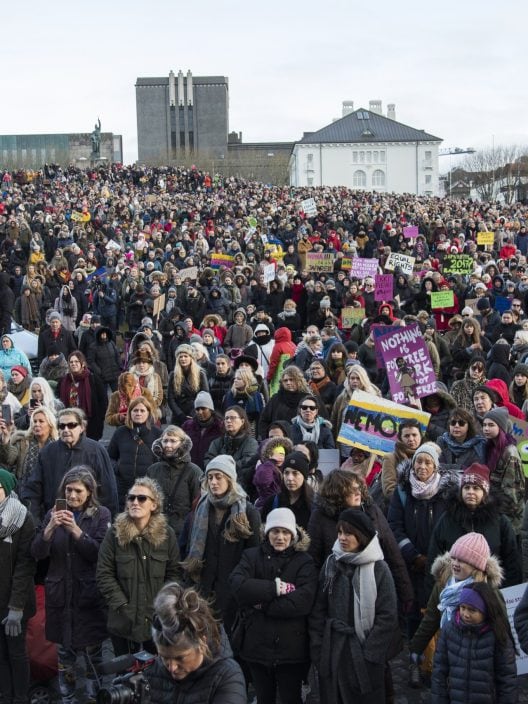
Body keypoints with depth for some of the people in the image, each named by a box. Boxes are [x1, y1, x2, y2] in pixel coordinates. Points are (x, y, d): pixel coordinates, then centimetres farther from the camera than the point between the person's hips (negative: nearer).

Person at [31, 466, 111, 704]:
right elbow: (37, 553, -3)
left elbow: (100, 553, -12)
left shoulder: (101, 515, -3)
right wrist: (51, 527, -20)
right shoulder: (53, 514, 5)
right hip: (60, 594, 3)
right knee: (64, 653, 11)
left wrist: (75, 529, -23)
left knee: (93, 653, 4)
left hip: (89, 595, -3)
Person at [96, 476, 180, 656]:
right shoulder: (115, 533, -6)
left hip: (157, 619, 1)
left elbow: (173, 573, 1)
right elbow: (104, 575, -7)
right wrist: (123, 605, -13)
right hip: (124, 619, -1)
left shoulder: (167, 534, -3)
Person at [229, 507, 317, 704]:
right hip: (257, 644, 2)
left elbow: (303, 601, -17)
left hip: (291, 647, -2)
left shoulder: (304, 562, -1)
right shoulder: (252, 556, 4)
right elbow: (237, 584, -16)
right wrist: (275, 587, -21)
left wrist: (263, 604, -15)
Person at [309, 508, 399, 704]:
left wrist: (370, 654, -13)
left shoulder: (379, 568, -6)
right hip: (333, 652, 3)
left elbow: (387, 616, -9)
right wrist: (317, 650, -2)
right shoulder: (331, 564, 4)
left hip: (365, 653, -3)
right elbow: (318, 611, 5)